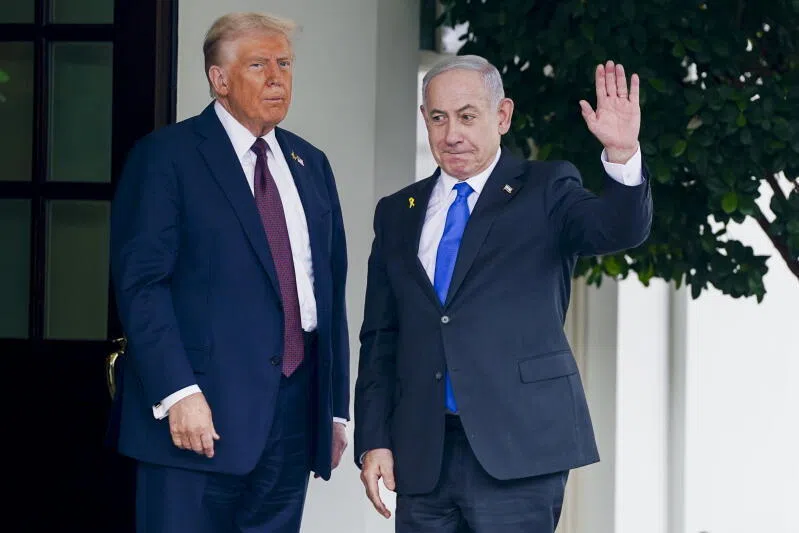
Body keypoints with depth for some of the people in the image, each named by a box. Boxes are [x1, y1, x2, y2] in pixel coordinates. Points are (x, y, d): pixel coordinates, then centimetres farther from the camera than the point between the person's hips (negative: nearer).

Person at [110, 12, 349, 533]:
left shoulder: (310, 165, 18)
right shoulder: (166, 157, -2)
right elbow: (140, 283, -10)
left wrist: (336, 407, 15)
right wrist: (178, 393, -19)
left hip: (295, 414, 6)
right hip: (200, 412, -6)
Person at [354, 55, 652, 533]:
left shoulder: (544, 190, 5)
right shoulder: (397, 213, 15)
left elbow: (621, 229, -15)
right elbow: (380, 341, 14)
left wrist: (622, 154, -33)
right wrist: (374, 440, 5)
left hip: (516, 451, -4)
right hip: (422, 457, 4)